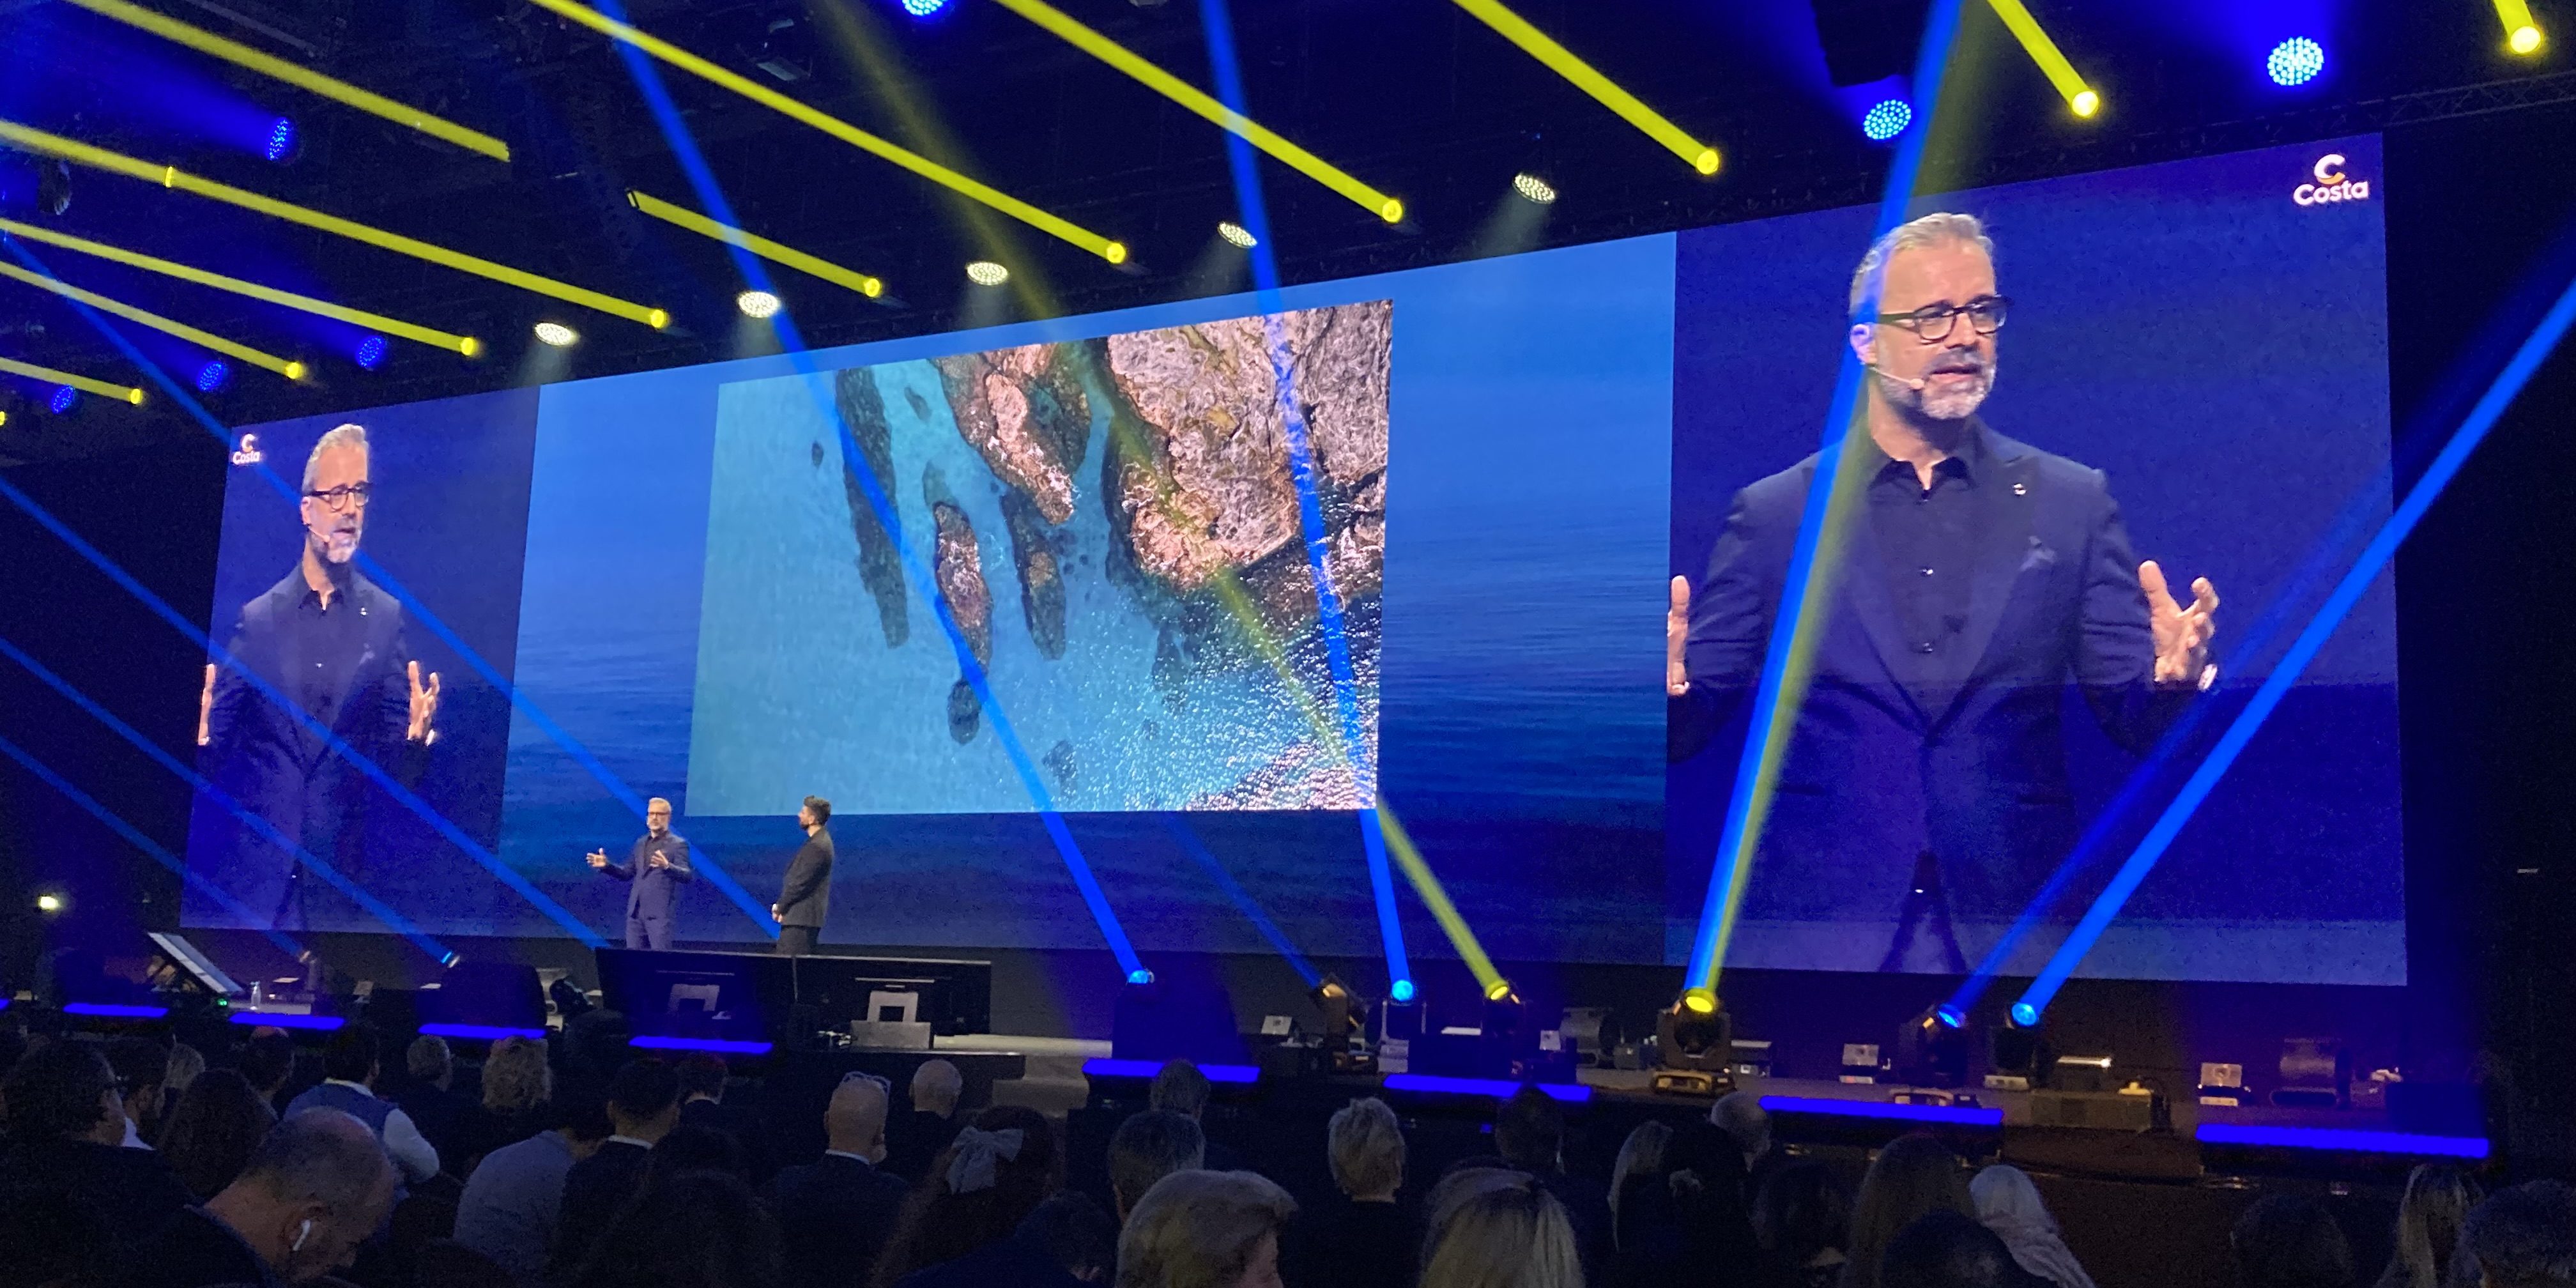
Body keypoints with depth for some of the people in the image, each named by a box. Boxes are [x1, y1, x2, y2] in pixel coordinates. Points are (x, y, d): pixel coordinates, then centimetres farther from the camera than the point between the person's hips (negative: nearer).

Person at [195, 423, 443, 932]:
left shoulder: (386, 616, 2)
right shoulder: (257, 616, 4)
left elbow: (395, 763, 2)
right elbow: (219, 745, 5)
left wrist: (417, 738, -19)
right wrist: (203, 736, -16)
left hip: (341, 866, 0)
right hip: (255, 864, 0)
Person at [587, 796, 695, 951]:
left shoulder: (678, 844, -2)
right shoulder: (641, 843, 17)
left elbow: (687, 876, -14)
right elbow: (627, 873, 21)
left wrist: (667, 866, -33)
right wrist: (607, 866, 4)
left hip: (661, 913, -6)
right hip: (636, 912, 6)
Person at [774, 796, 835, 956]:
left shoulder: (817, 846, -18)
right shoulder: (818, 841, 15)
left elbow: (801, 883, -19)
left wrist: (780, 907, -8)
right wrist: (781, 905, 11)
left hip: (801, 917, -10)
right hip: (802, 915, 10)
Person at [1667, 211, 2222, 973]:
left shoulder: (2072, 502, 5)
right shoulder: (1773, 513, 2)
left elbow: (2136, 722, 4)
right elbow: (1696, 719, 1)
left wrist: (2170, 681, -18)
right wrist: (1669, 687, -21)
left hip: (2015, 922, 1)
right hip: (1818, 914, -1)